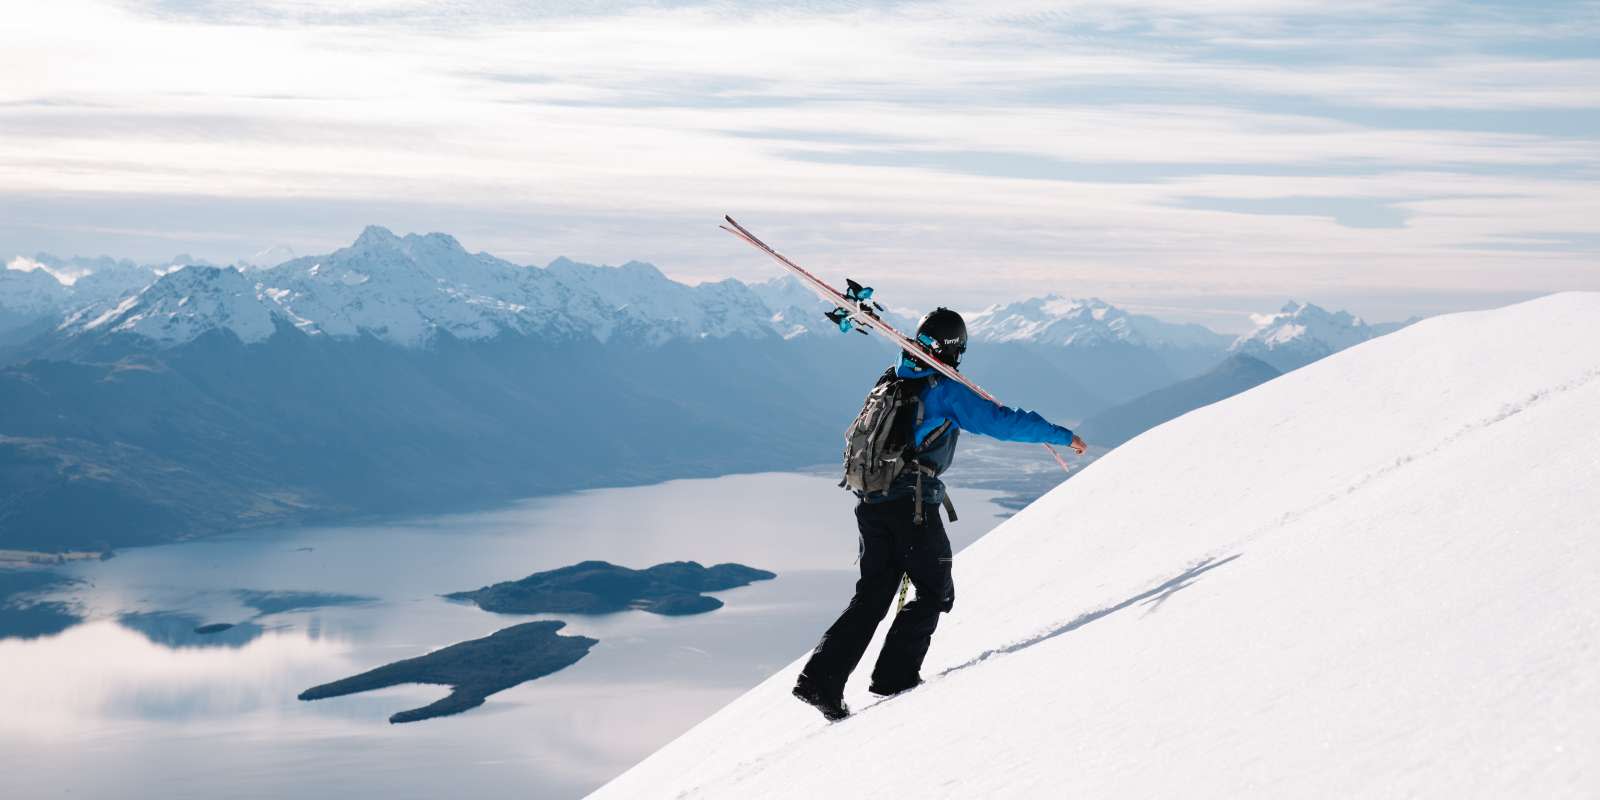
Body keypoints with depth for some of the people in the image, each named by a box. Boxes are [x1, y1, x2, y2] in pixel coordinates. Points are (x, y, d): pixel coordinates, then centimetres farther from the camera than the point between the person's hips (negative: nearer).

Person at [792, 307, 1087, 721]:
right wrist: (1062, 435, -1)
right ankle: (895, 675, 3)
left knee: (872, 596, 10)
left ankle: (821, 679, -1)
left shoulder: (891, 380, 13)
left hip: (870, 503, 7)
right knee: (935, 592, 10)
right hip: (912, 505, -7)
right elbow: (1002, 421, -11)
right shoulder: (946, 392, -8)